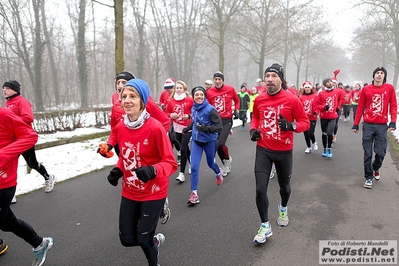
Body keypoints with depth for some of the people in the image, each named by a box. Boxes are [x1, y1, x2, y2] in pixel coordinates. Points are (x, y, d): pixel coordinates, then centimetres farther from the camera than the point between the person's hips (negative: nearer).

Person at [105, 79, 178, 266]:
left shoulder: (155, 127, -23)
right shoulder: (119, 128, -4)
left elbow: (171, 162, -20)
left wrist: (153, 171, -37)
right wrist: (117, 170, -5)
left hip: (153, 193, -5)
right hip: (130, 192, 6)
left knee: (143, 239, 4)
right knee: (126, 239, 13)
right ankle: (155, 240, 45)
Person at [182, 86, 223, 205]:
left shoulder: (210, 109, -20)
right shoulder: (194, 109, -2)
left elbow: (219, 126, -24)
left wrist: (205, 128, -35)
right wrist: (188, 128, 16)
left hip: (210, 141, -4)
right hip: (196, 141, 4)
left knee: (210, 163, 20)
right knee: (194, 167, -6)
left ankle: (219, 173, 57)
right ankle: (194, 193, 4)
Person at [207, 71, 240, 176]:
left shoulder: (230, 89, -4)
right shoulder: (210, 92, 0)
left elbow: (237, 101, 13)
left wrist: (236, 111, 1)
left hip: (227, 120, -3)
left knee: (220, 144, -18)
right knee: (216, 145, 6)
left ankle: (227, 159, 15)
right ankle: (226, 166, 28)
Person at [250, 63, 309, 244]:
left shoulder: (292, 100, -12)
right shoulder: (259, 100, -1)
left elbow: (305, 122, -6)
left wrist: (291, 126, -26)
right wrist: (253, 129, -2)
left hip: (284, 151, -1)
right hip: (263, 150, 2)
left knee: (284, 186, 19)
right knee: (260, 189, -6)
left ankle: (283, 208, 53)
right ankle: (265, 226, 12)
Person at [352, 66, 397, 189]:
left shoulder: (389, 88, 3)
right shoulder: (366, 89, 3)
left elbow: (393, 106, 2)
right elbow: (360, 107, 6)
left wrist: (393, 122, -9)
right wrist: (356, 124, 4)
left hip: (382, 125, 0)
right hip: (368, 125, 0)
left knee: (381, 152, 3)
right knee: (368, 153, 2)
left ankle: (376, 168, 35)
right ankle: (368, 177, 14)